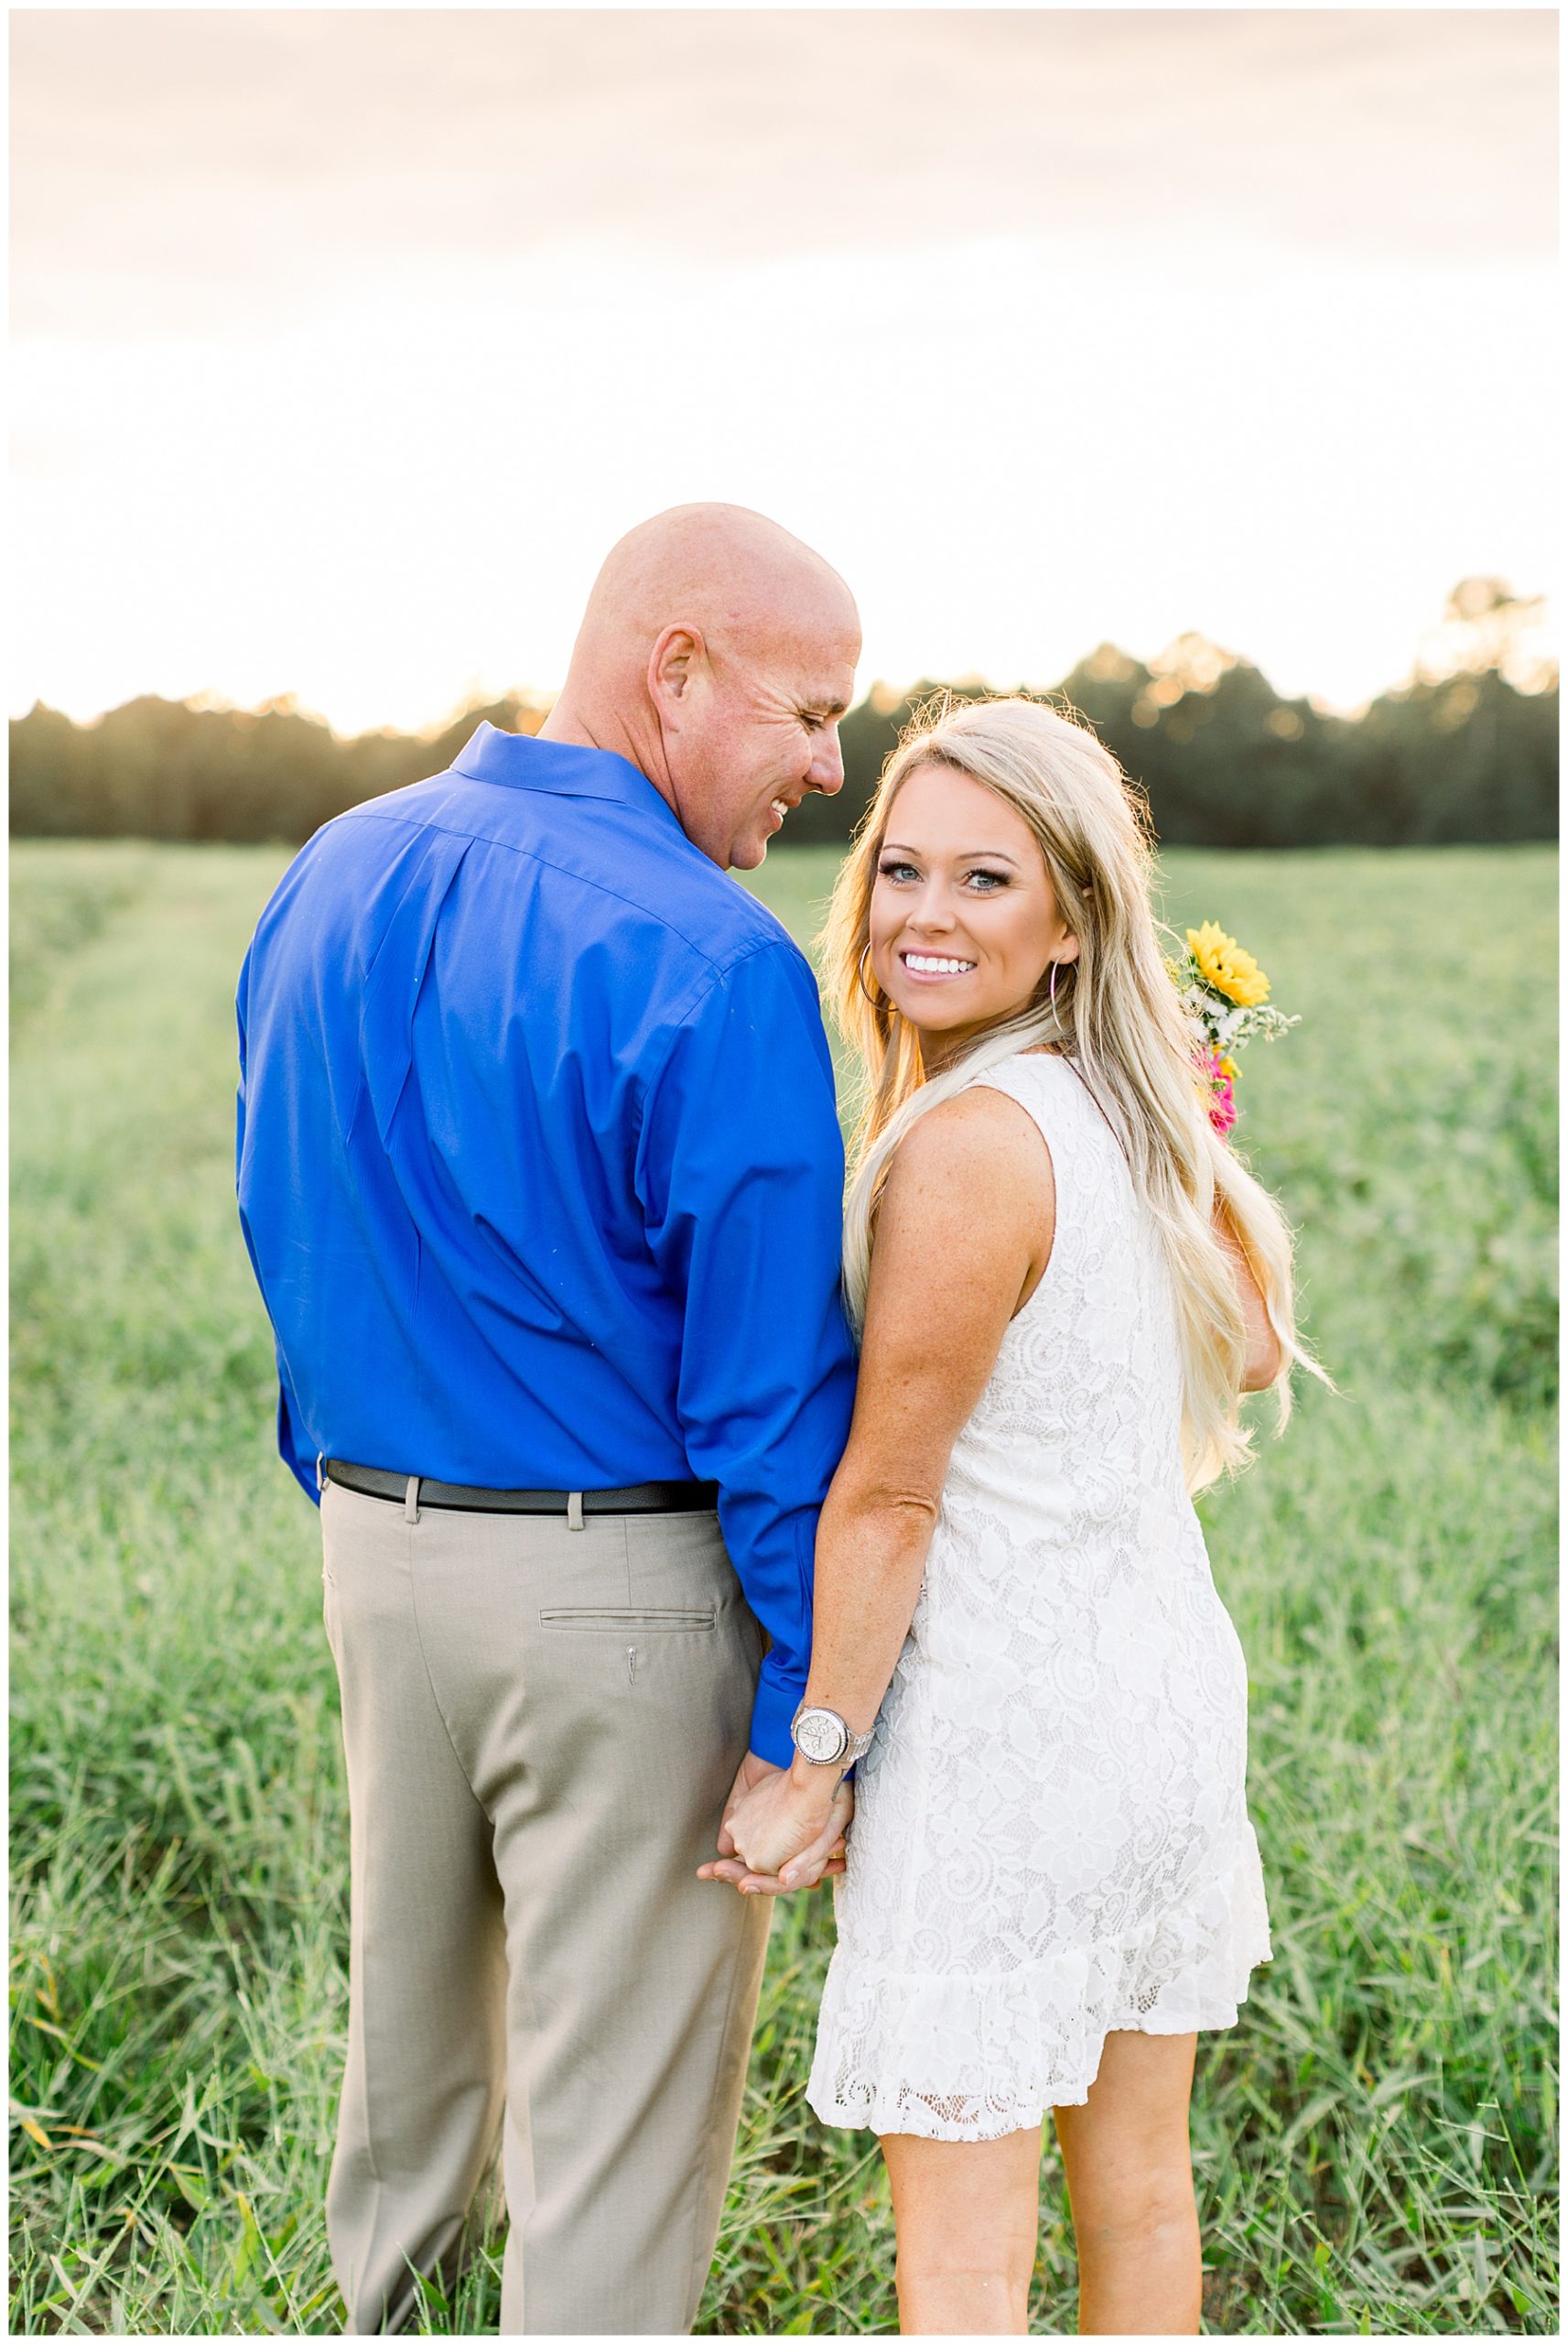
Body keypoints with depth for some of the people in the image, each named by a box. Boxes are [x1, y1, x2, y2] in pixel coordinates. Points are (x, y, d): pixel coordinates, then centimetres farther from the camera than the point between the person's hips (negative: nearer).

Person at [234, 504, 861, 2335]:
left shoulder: (331, 881, 3)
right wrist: (807, 1705, -11)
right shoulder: (711, 968, -20)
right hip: (621, 1587, -7)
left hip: (374, 1549, 7)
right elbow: (769, 1382, -18)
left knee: (411, 2000, 26)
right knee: (620, 2078, 7)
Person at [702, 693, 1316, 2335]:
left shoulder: (972, 1141, -20)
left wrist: (807, 1763, -9)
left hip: (1004, 1731, -9)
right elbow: (1257, 1351, 18)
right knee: (1139, 2195, 22)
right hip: (1170, 1691, 9)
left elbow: (889, 1493, -17)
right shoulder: (1137, 1107, 4)